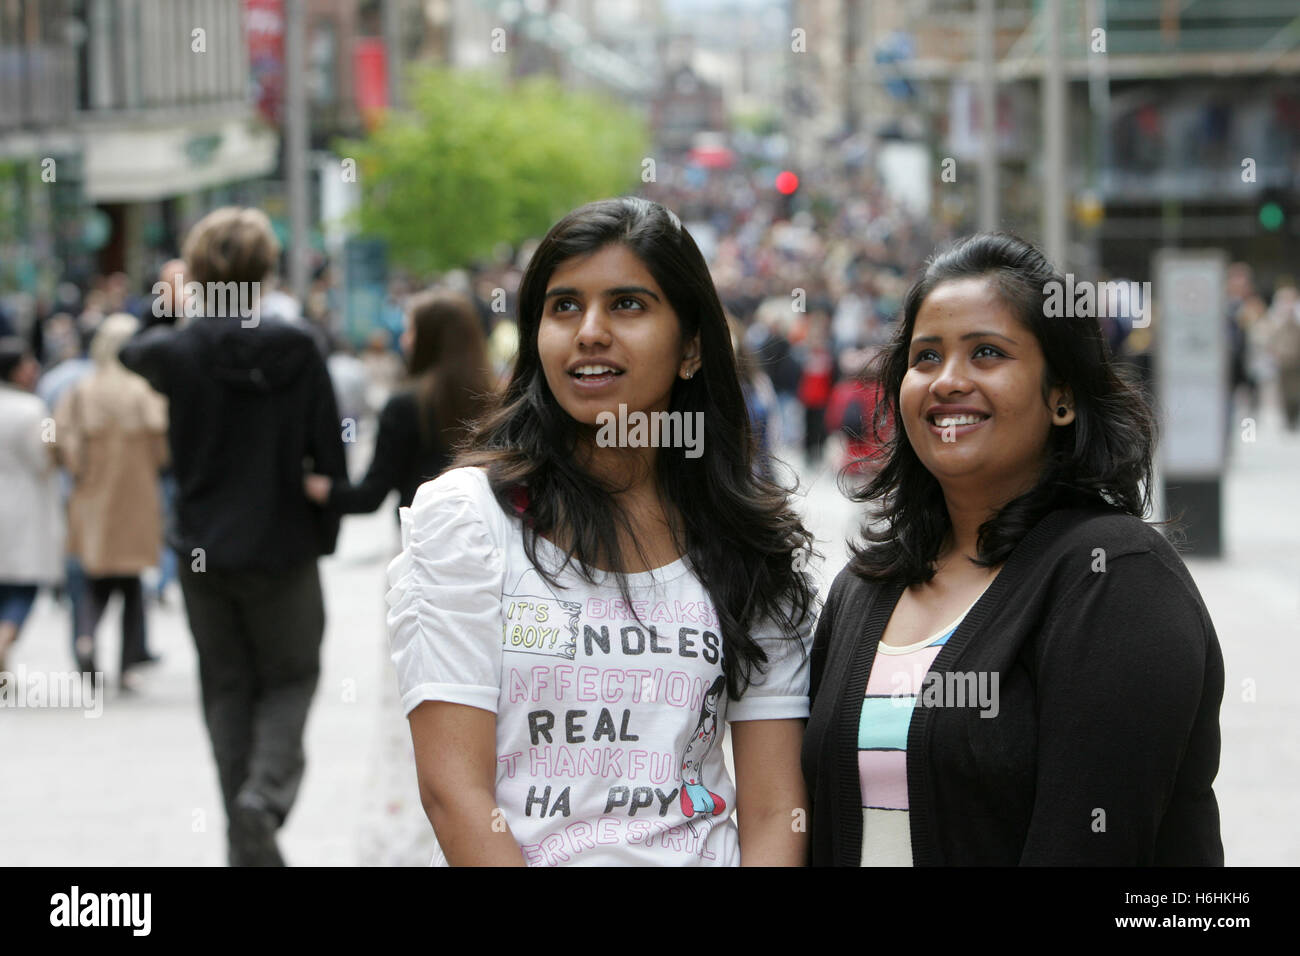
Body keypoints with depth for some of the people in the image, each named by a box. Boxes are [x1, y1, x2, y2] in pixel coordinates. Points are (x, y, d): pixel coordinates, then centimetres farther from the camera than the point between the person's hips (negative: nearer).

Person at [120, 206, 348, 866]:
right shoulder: (297, 352, -11)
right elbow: (329, 453, -6)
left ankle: (249, 844, 9)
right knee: (291, 678, 14)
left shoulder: (178, 352, -9)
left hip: (204, 552, 1)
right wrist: (325, 534, 8)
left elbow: (134, 352, 17)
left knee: (227, 688, 12)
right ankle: (267, 788, -13)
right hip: (284, 551, -1)